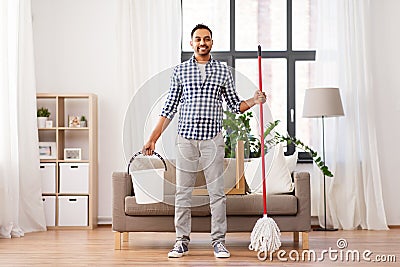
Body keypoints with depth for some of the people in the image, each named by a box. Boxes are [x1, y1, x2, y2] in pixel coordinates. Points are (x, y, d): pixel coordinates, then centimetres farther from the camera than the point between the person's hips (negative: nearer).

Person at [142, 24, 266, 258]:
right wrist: (153, 139, 5)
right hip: (186, 138, 1)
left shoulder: (223, 71, 8)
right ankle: (182, 242, 13)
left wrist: (254, 101, -8)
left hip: (213, 139, 0)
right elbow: (169, 109, 8)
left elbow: (235, 105, 12)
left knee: (217, 193, 0)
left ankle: (219, 242, 10)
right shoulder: (180, 70, 8)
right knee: (183, 192, 4)